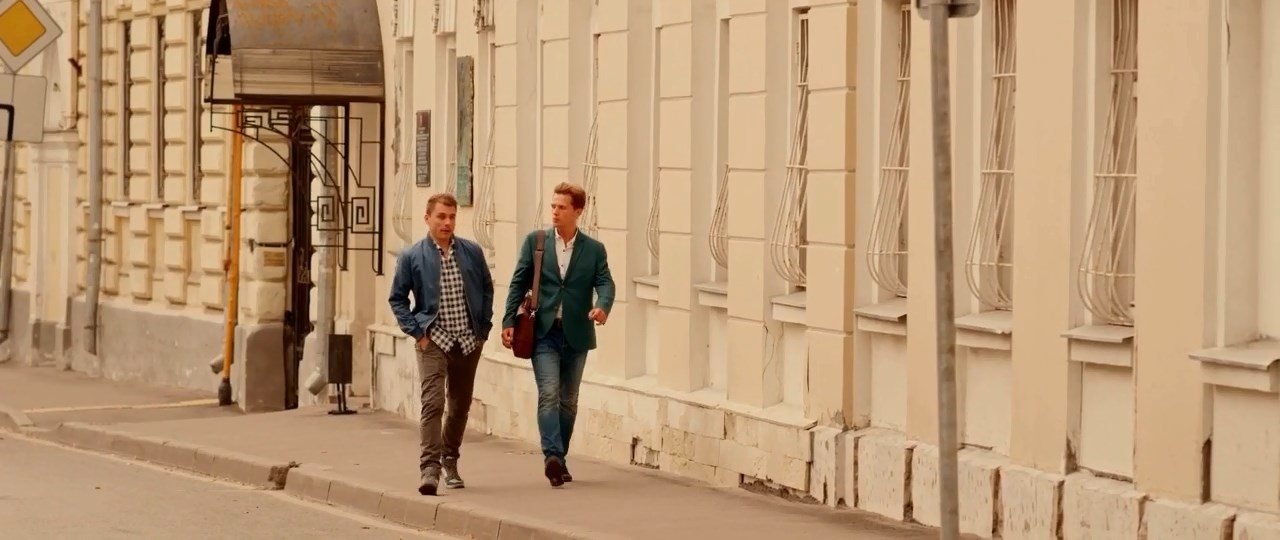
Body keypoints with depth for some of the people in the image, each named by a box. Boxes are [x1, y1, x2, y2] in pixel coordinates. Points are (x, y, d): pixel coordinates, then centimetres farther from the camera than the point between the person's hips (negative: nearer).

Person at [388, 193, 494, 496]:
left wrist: (483, 327, 6)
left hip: (469, 342, 3)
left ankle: (450, 462, 31)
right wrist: (416, 331, -5)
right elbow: (397, 298, 4)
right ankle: (430, 468, -19)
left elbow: (486, 289, 14)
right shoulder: (412, 257, -2)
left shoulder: (473, 252, 4)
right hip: (433, 341, -3)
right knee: (432, 403, -16)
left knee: (460, 405, 12)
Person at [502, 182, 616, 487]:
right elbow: (519, 283, 5)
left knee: (568, 400, 9)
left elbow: (605, 283, -6)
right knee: (549, 394, -15)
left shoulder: (594, 250, 5)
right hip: (543, 333, -2)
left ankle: (559, 459, 20)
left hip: (576, 335, 2)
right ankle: (552, 455, -24)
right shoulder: (535, 241, 4)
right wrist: (509, 322, -2)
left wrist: (603, 307, -28)